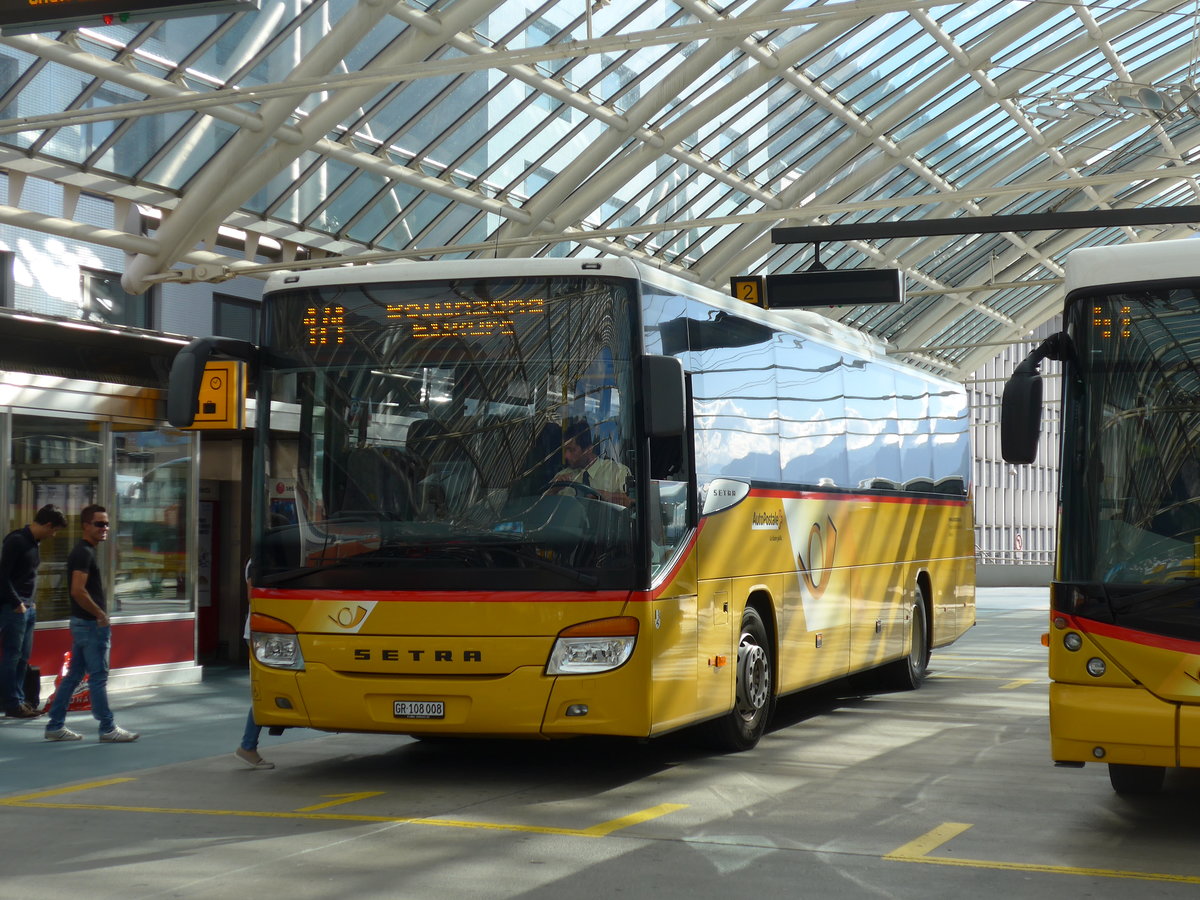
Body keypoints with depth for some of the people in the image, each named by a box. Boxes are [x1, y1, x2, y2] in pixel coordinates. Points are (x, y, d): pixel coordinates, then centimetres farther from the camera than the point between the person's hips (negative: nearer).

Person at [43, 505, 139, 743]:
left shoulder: (84, 551, 15)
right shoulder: (84, 553, -16)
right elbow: (78, 591, -26)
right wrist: (101, 614, -16)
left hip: (83, 623, 10)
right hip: (91, 624, -10)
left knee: (73, 675, 13)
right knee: (98, 677, -3)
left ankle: (55, 726, 16)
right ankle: (108, 729, 4)